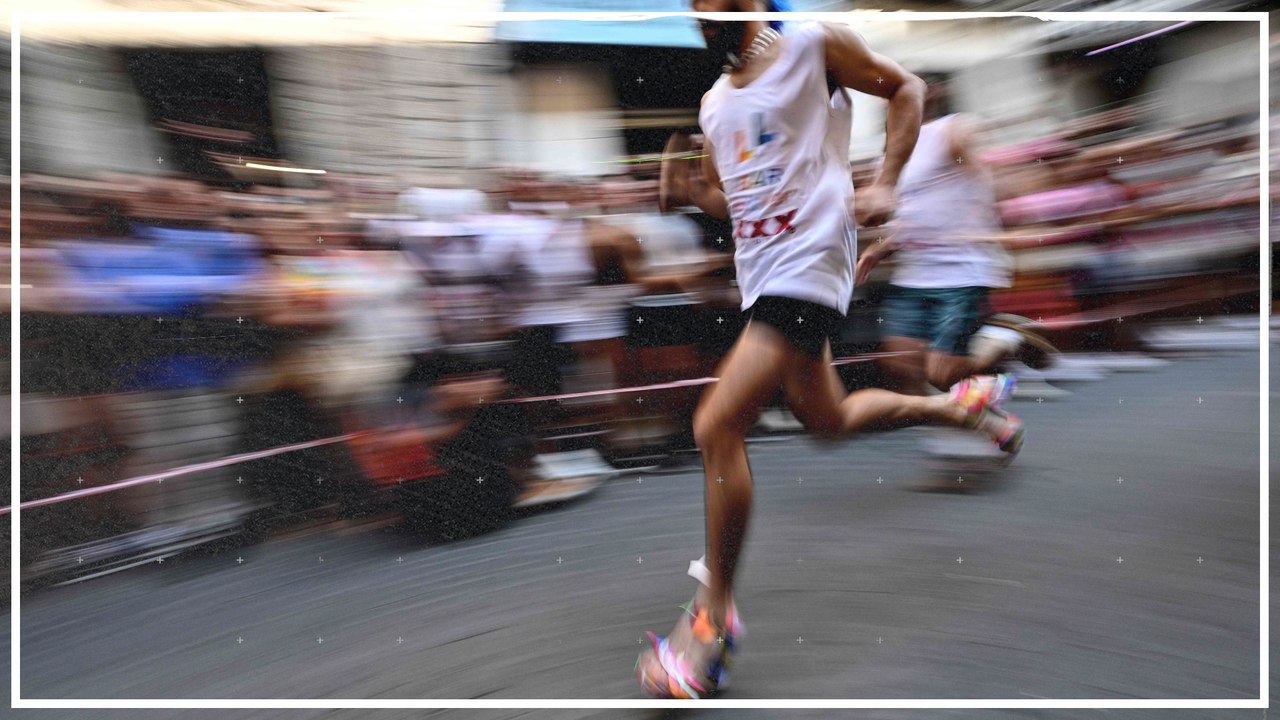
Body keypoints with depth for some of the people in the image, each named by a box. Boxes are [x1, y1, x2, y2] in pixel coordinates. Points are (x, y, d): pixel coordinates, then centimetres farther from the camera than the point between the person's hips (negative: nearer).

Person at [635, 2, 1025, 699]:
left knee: (716, 427, -18)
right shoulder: (713, 102, 18)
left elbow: (906, 87, 8)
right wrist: (694, 188, 1)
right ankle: (962, 403, 44)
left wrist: (885, 185, -4)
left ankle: (714, 613, 0)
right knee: (828, 420, 19)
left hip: (808, 264, -8)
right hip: (760, 273, 8)